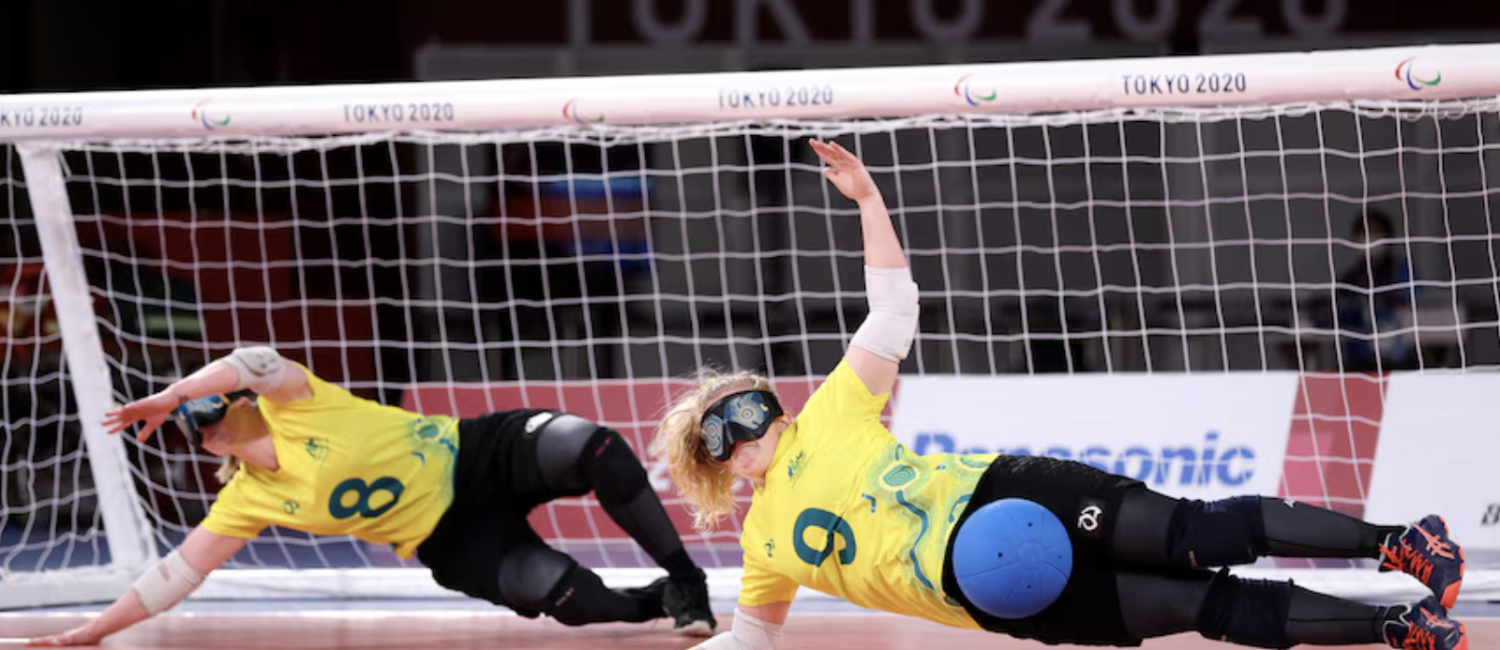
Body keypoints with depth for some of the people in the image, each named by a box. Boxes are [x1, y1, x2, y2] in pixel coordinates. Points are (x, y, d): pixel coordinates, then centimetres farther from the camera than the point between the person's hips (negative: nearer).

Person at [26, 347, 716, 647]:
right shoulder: (248, 501, 1)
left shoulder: (291, 405, -8)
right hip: (454, 540, 2)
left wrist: (167, 396, -23)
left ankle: (681, 576, -11)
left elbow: (255, 362, -30)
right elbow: (177, 573, 2)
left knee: (590, 448, -32)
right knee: (559, 593, -28)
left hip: (480, 452, -2)